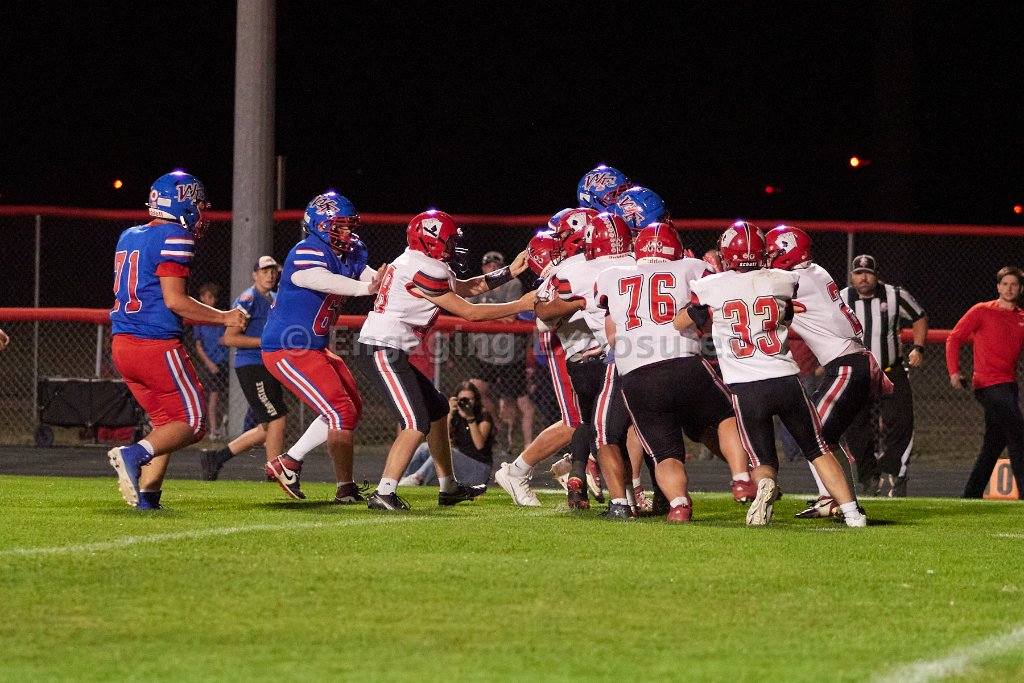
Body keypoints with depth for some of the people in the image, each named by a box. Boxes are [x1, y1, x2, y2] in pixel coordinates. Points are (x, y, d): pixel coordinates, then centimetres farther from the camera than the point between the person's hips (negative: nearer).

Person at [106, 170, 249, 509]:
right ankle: (134, 454, -24)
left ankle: (147, 495, 4)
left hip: (122, 343, 8)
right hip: (157, 344, -8)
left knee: (167, 421, 18)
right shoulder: (175, 238, -9)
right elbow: (174, 300, -14)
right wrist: (224, 317, -4)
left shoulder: (128, 237, 17)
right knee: (192, 421, -1)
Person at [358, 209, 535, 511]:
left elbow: (464, 288, 25)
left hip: (391, 350, 11)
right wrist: (521, 305, -6)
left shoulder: (423, 263, 14)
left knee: (437, 410, 20)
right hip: (385, 348, -11)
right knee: (416, 423, -16)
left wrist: (509, 272, 21)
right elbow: (468, 312, -12)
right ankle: (383, 494, -18)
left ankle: (448, 487, 29)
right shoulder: (424, 271, -16)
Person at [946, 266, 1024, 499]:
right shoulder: (982, 311, -2)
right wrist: (954, 371, -14)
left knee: (993, 445, 12)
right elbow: (953, 339, -1)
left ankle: (971, 497, 21)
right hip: (989, 384, -7)